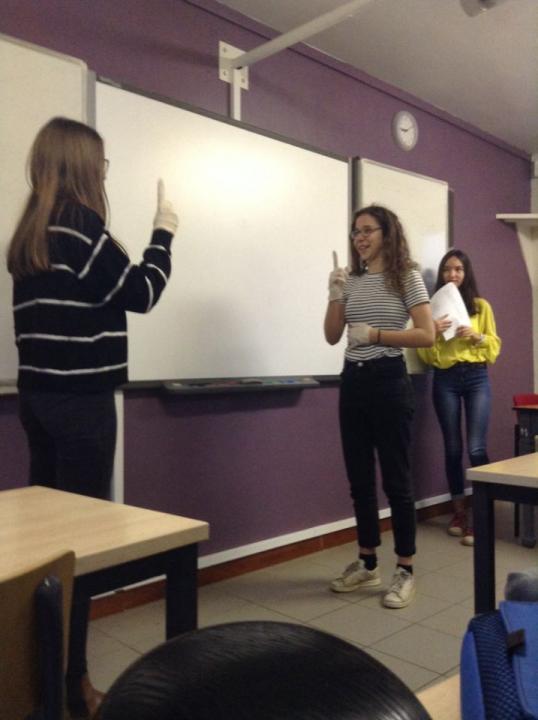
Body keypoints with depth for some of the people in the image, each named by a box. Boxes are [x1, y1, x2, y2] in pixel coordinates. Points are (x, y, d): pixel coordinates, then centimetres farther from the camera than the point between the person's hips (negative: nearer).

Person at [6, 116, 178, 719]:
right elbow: (140, 294, -7)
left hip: (38, 395, 9)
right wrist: (163, 233, 4)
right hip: (80, 399, -8)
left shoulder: (29, 233, 13)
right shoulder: (79, 225, -11)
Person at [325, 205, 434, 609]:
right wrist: (335, 296, -5)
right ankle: (367, 564, 26)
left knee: (395, 479, 0)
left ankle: (405, 572, 13)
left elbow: (427, 336, -10)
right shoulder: (351, 281, 9)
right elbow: (332, 337, 7)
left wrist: (374, 335, -15)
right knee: (360, 478, 11)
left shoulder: (407, 277, -3)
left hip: (389, 381, -5)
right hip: (353, 382, 6)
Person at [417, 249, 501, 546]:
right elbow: (426, 356, 5)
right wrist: (433, 334, -13)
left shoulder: (482, 306, 8)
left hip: (477, 378, -1)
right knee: (453, 448, 5)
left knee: (476, 448, -10)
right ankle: (459, 512, 17)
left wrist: (477, 337, -10)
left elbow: (494, 347, 8)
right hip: (445, 380, 1)